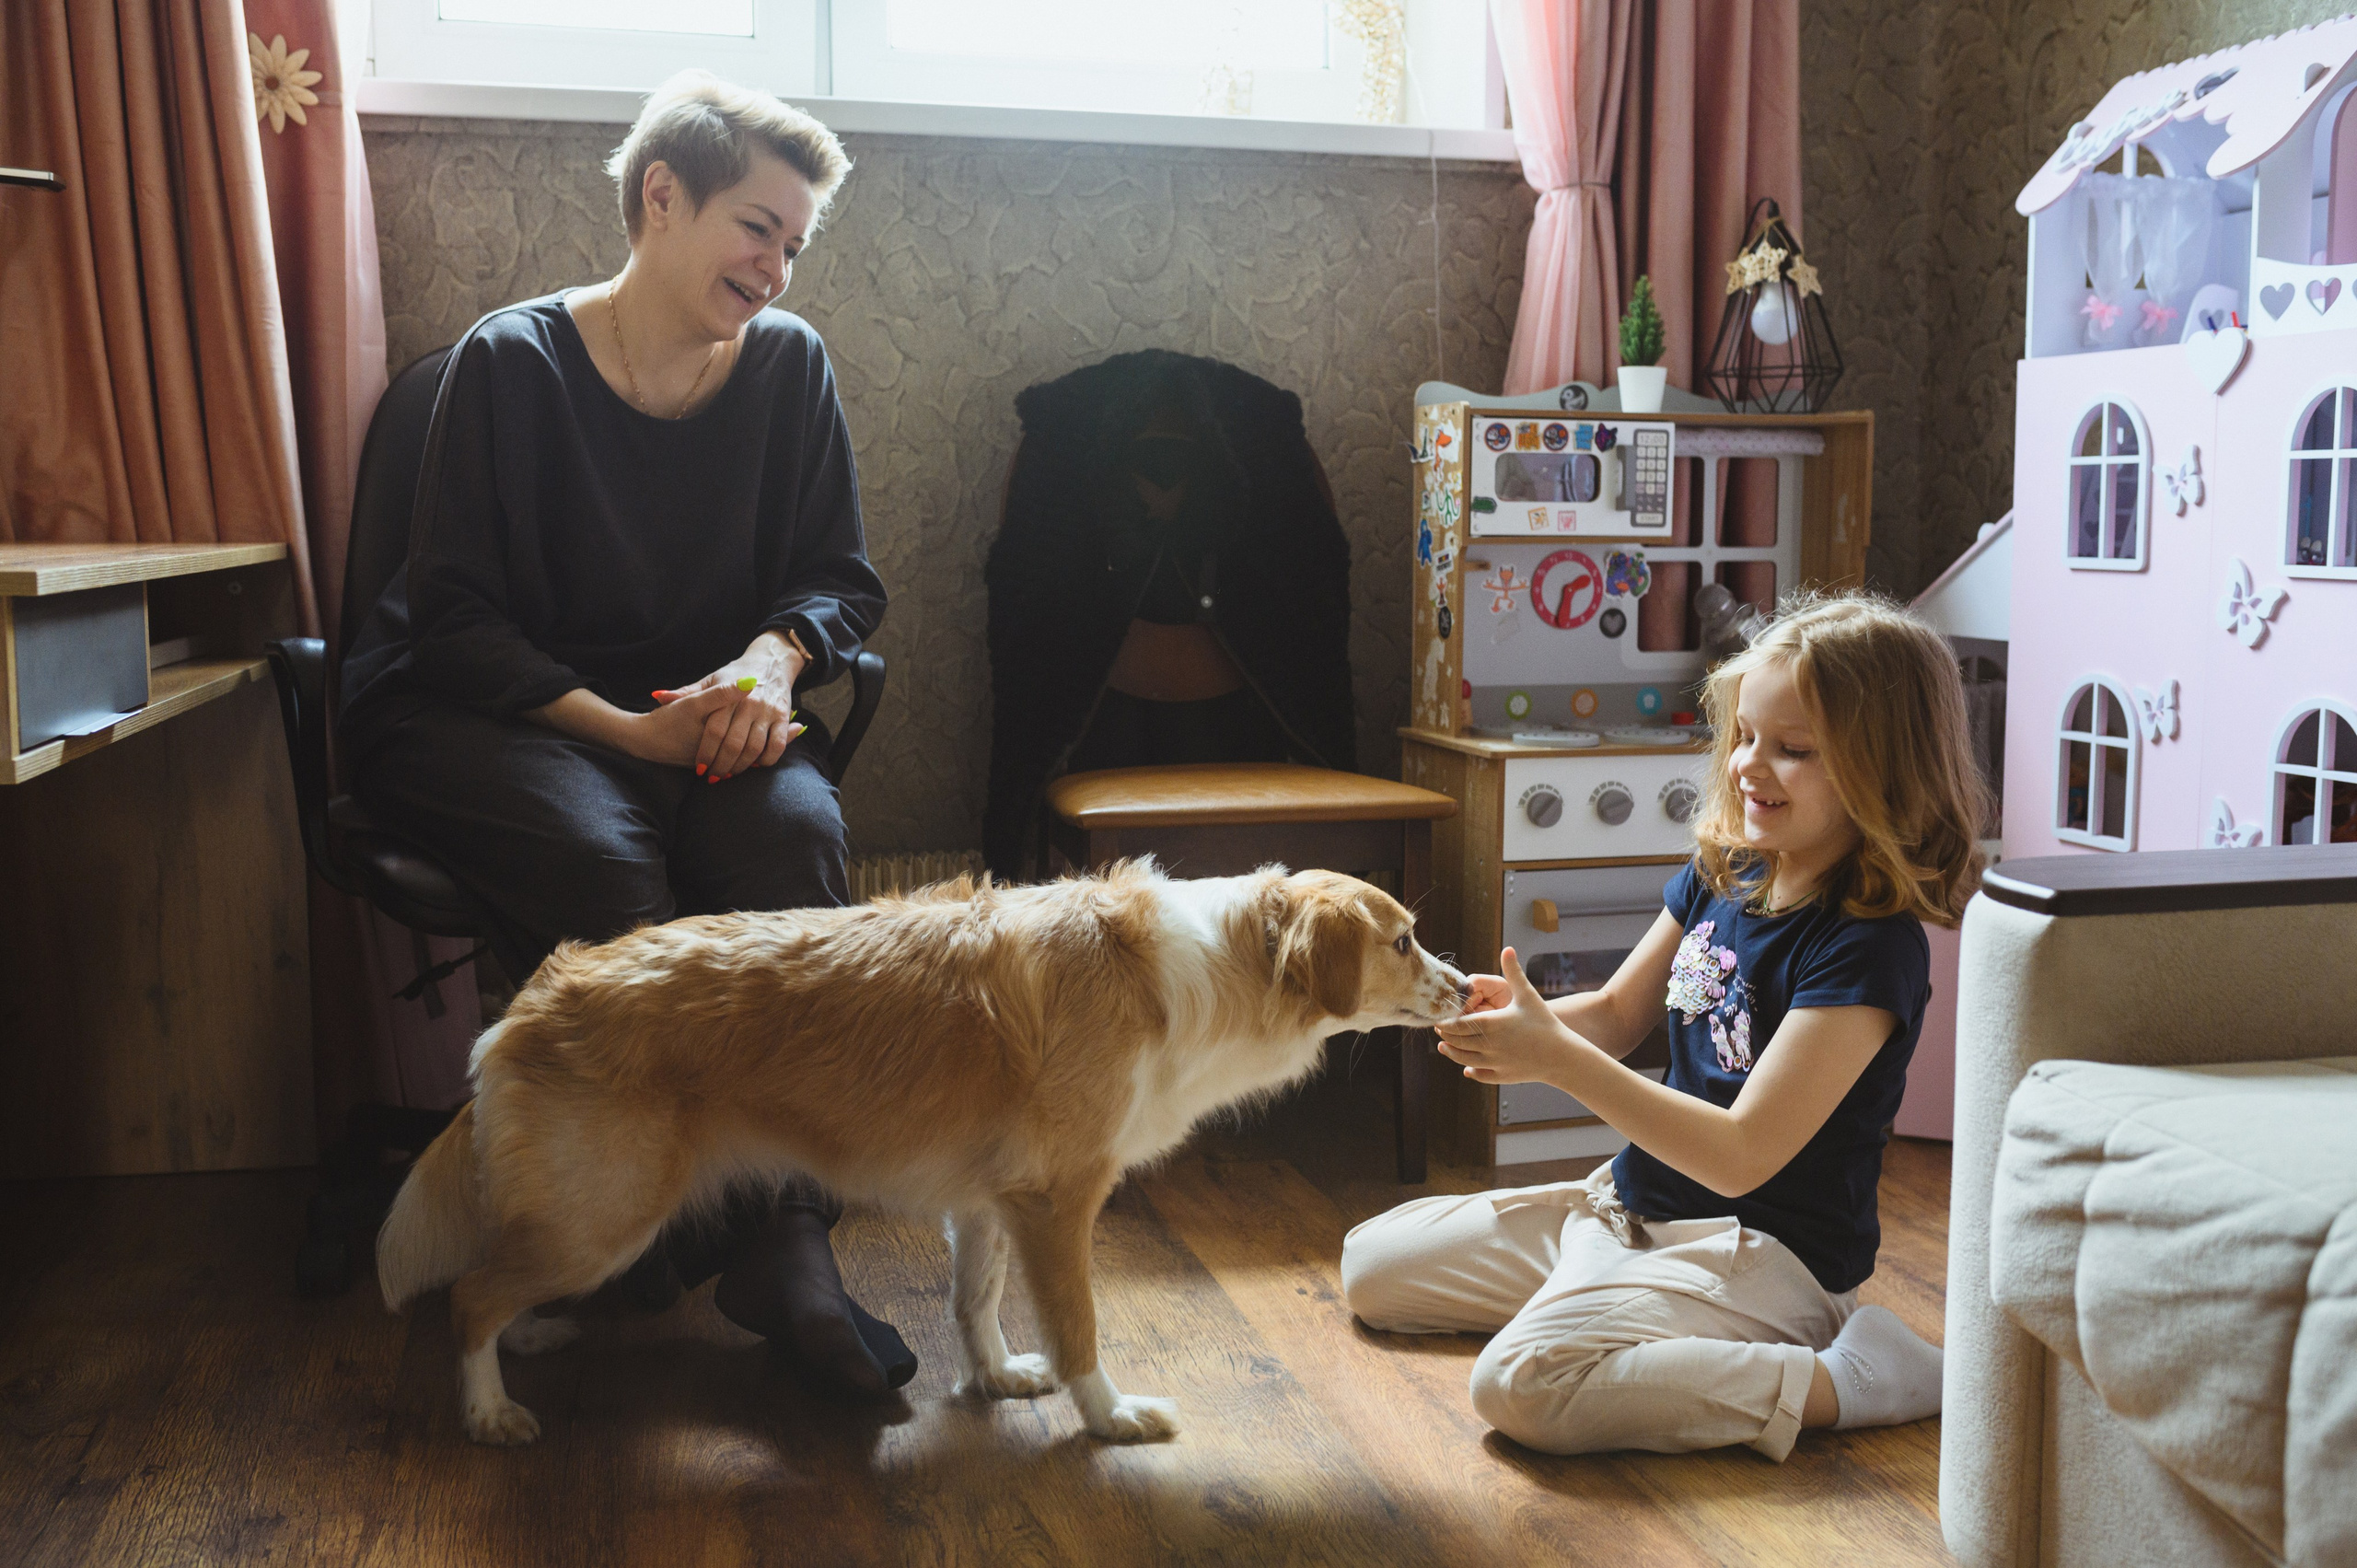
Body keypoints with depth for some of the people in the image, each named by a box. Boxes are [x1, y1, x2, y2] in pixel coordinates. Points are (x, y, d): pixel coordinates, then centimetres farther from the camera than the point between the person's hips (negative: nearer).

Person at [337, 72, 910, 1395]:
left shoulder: (788, 364, 4)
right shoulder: (513, 363, -7)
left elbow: (842, 577, 8)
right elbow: (455, 618, -9)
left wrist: (773, 656, -17)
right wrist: (630, 731, -24)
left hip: (704, 708, 3)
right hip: (481, 718, -3)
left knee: (795, 828, -31)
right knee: (605, 861, -36)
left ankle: (786, 1235, -33)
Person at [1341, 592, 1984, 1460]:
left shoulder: (1869, 948, -22)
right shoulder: (1718, 875, 1)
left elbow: (1741, 1155, -26)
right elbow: (1617, 1014, 12)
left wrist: (1555, 1059, -30)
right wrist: (1512, 1015, -11)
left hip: (1763, 1251, -8)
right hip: (1632, 1204, 8)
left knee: (1522, 1384, -32)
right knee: (1372, 1266, 10)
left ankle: (1848, 1377, -15)